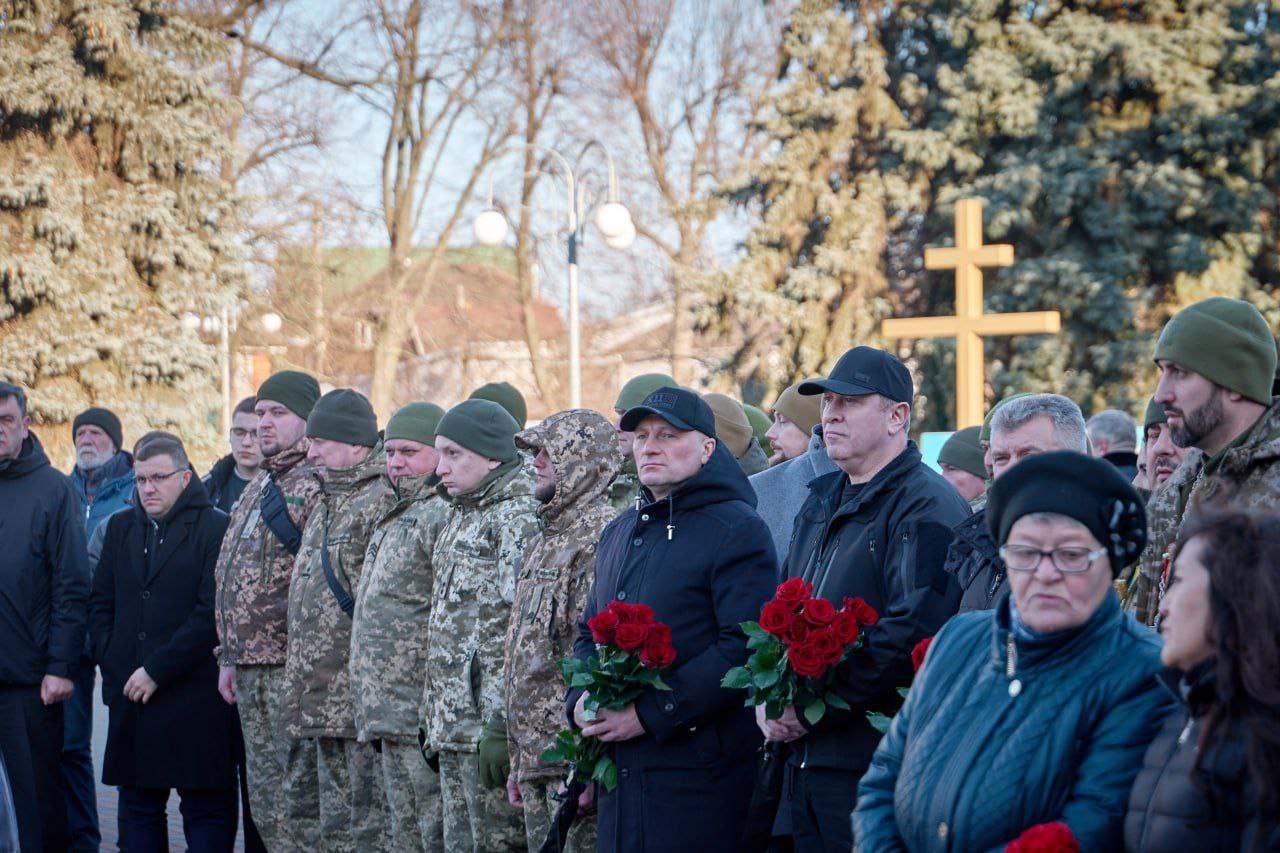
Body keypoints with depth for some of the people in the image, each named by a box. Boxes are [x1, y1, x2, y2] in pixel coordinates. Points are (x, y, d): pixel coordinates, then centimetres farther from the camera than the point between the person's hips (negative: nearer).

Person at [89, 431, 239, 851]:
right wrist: (112, 667, 2)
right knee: (138, 807, 10)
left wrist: (157, 670, -13)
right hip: (129, 694, 6)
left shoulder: (216, 528, -5)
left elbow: (211, 615, -12)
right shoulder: (121, 527, 15)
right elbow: (100, 604, 16)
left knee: (206, 809, -3)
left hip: (194, 701, -6)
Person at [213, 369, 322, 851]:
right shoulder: (258, 487, 20)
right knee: (265, 798, 12)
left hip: (294, 666, -9)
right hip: (251, 670, 9)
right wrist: (229, 657, 20)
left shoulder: (319, 486, -11)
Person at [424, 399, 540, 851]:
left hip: (489, 729, -10)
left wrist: (501, 725, -23)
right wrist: (435, 718, 21)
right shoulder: (462, 516, 18)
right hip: (454, 729, 10)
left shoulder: (519, 518, -14)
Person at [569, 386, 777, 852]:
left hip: (700, 774, -7)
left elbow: (746, 646, -17)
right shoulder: (619, 533, 18)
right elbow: (589, 633, 24)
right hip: (620, 772, 7)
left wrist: (650, 713, -19)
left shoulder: (737, 530, -7)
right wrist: (580, 700, 2)